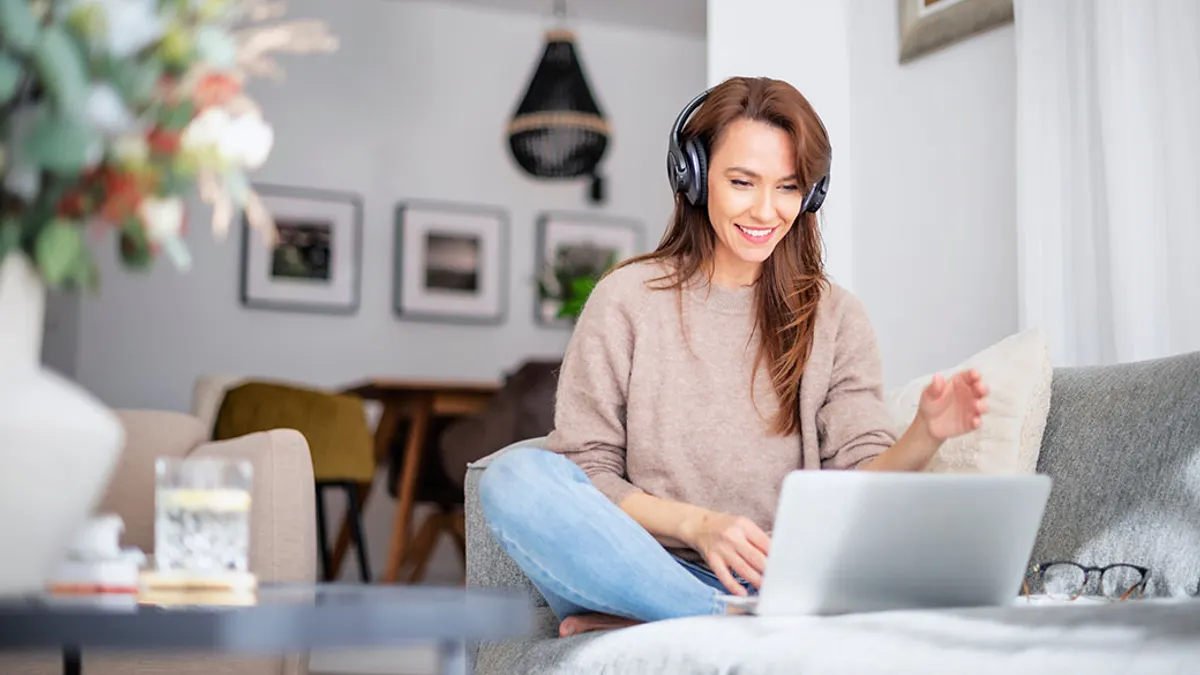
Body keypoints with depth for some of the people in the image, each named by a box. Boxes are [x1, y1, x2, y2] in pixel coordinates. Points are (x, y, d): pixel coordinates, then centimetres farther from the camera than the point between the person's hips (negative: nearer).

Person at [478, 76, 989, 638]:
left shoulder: (834, 317, 11)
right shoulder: (627, 298, 5)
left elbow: (861, 484, 2)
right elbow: (586, 471, -1)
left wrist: (924, 436, -20)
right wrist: (698, 524, -17)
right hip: (643, 568, -1)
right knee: (517, 478, -28)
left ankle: (626, 625, -26)